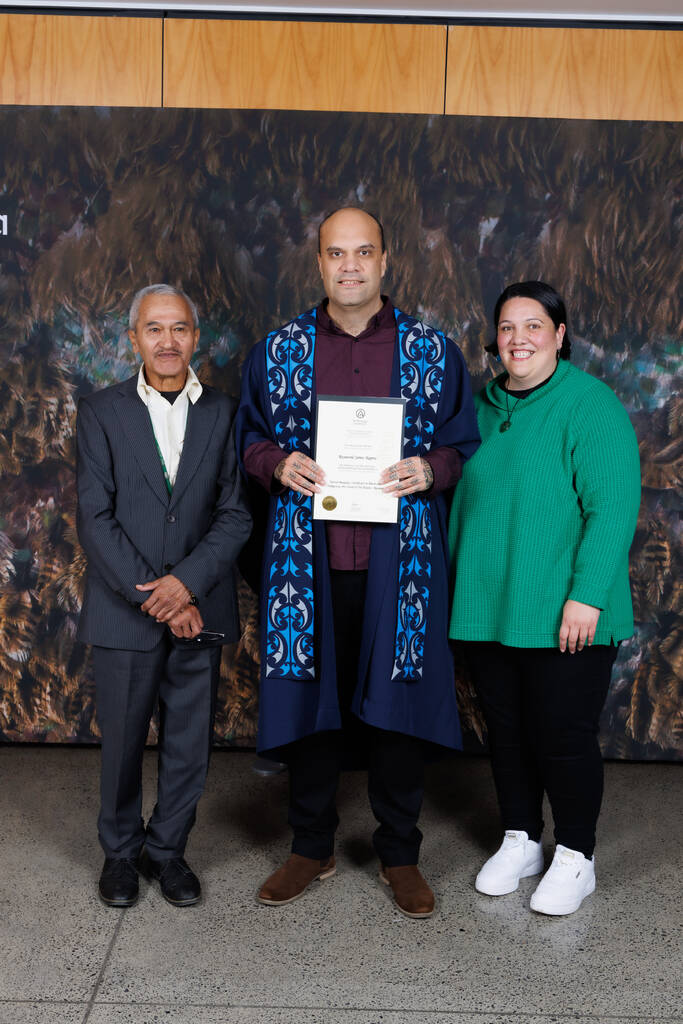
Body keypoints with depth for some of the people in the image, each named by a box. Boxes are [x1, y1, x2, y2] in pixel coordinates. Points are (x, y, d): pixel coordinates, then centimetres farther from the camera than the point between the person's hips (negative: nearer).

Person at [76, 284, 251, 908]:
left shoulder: (224, 413, 3)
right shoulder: (101, 413, 0)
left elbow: (235, 514, -2)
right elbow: (95, 520, -6)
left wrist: (187, 582, -16)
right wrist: (154, 598, -13)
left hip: (199, 610, 1)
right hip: (124, 611, -1)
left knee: (190, 742, 10)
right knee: (122, 740, 10)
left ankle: (167, 848, 30)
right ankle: (120, 851, 31)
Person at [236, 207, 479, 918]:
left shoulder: (434, 352, 6)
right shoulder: (277, 351, 8)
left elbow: (464, 444, 9)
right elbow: (249, 437, 13)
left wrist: (429, 470, -12)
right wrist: (278, 464, -8)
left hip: (399, 557, 0)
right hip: (307, 556, 1)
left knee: (399, 699, 5)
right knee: (307, 696, 7)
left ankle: (399, 852, 24)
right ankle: (311, 847, 26)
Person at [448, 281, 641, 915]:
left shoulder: (591, 405, -9)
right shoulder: (484, 407, 10)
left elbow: (613, 506, -16)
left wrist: (587, 596, -21)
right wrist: (455, 579, 16)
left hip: (562, 617, -6)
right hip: (487, 611, 6)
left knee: (563, 737, 3)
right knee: (506, 730, 15)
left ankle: (575, 858, 23)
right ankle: (520, 841, 34)